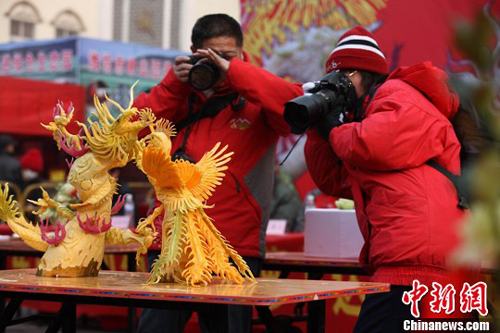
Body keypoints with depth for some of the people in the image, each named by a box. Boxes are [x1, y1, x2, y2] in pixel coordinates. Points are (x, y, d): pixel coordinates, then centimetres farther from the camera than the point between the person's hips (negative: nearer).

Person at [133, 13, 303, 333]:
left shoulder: (254, 96, 2)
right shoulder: (179, 94, 13)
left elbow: (294, 103, -18)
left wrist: (233, 71, -18)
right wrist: (174, 84, -6)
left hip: (235, 252, -3)